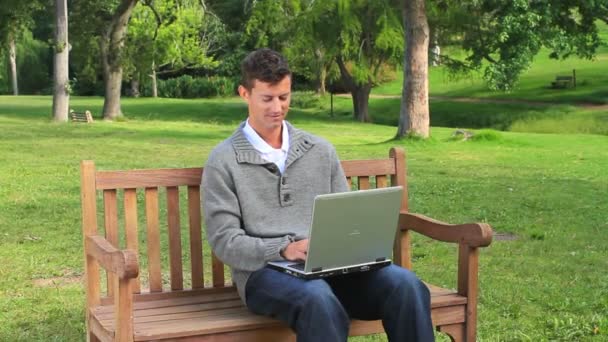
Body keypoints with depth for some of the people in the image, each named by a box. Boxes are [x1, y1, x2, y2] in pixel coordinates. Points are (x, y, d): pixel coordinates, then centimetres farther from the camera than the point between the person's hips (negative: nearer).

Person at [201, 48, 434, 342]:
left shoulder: (321, 151, 17)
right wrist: (283, 249, -19)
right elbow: (224, 241, -3)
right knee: (319, 300, -39)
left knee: (405, 284, -25)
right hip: (264, 269, -4)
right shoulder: (223, 161, 4)